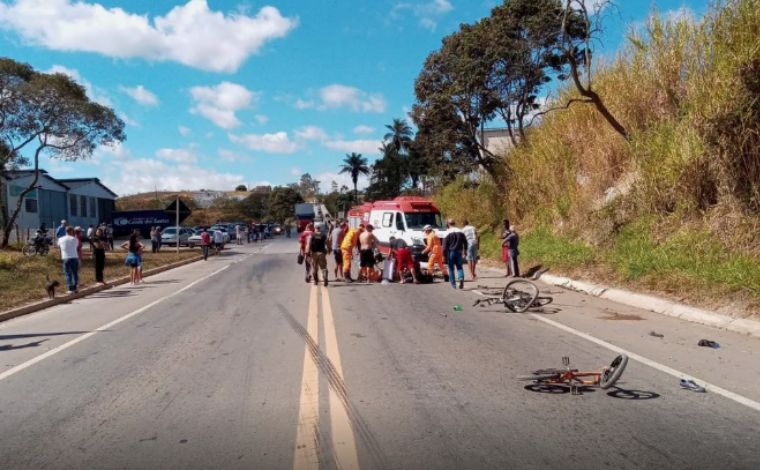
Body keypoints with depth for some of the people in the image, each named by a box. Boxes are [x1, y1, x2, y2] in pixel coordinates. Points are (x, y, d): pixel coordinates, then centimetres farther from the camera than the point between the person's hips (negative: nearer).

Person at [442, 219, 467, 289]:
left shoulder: (448, 233, -8)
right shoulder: (460, 232, 5)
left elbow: (445, 245, -10)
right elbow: (465, 242, 10)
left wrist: (444, 254, -5)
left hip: (450, 252, -3)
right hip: (459, 252, 3)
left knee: (451, 268, 6)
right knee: (459, 267, 9)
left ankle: (453, 284, 7)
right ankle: (461, 278, -18)